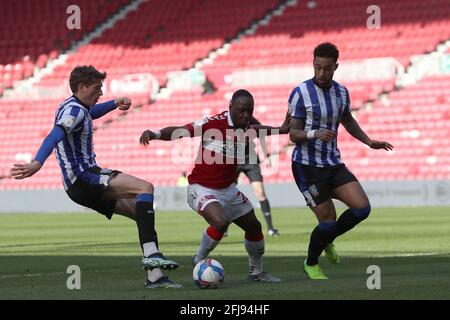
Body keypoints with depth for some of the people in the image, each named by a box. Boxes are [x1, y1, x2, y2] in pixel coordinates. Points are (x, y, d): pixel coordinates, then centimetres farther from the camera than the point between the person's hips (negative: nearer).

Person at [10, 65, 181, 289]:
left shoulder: (73, 106, 19)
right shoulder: (74, 110, -14)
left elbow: (91, 112, 46)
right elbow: (55, 136, -33)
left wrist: (115, 103, 35)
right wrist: (37, 163, -49)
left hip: (84, 181, 11)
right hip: (82, 178, -11)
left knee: (142, 211, 9)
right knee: (145, 188, -22)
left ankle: (154, 277, 4)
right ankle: (150, 254, -32)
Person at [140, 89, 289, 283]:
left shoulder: (247, 130, -2)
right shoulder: (213, 123, -22)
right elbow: (179, 132, -26)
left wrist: (281, 130, 27)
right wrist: (155, 134, -41)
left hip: (228, 190, 7)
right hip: (202, 189, -7)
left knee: (254, 227, 15)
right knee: (220, 223, -32)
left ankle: (256, 272, 38)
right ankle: (199, 261, -6)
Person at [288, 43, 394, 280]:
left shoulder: (341, 92, 6)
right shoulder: (300, 93, -12)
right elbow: (293, 134, -13)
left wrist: (369, 141, 16)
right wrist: (314, 133, -32)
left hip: (334, 164, 6)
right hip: (307, 166, -6)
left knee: (362, 208, -7)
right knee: (328, 220, -7)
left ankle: (327, 240, 20)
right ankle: (311, 264, 20)